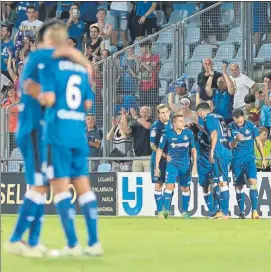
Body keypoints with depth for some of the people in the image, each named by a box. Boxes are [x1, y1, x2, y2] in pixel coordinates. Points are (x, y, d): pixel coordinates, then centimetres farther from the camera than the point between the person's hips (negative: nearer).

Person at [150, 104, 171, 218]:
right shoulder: (156, 126, -7)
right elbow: (152, 145, -9)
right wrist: (164, 155, -19)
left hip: (171, 158, 4)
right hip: (158, 158, -4)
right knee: (158, 184, -2)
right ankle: (160, 211, 0)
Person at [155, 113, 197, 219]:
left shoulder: (189, 133, -6)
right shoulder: (167, 135, -12)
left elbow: (193, 149, 6)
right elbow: (160, 150, -2)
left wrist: (194, 164, 0)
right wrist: (157, 166, -3)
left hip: (186, 164, 3)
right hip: (172, 163, -3)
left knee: (186, 188, 9)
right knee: (170, 186, -18)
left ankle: (185, 212, 19)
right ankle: (166, 210, -19)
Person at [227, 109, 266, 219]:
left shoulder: (251, 126, -4)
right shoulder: (230, 127, -4)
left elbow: (258, 142, 6)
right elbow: (231, 146, -2)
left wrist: (263, 158, 6)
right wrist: (236, 140, -25)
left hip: (249, 159, -1)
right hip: (237, 161, 1)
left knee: (253, 182, -17)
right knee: (238, 187, 3)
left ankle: (255, 211, -20)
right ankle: (242, 212, 14)